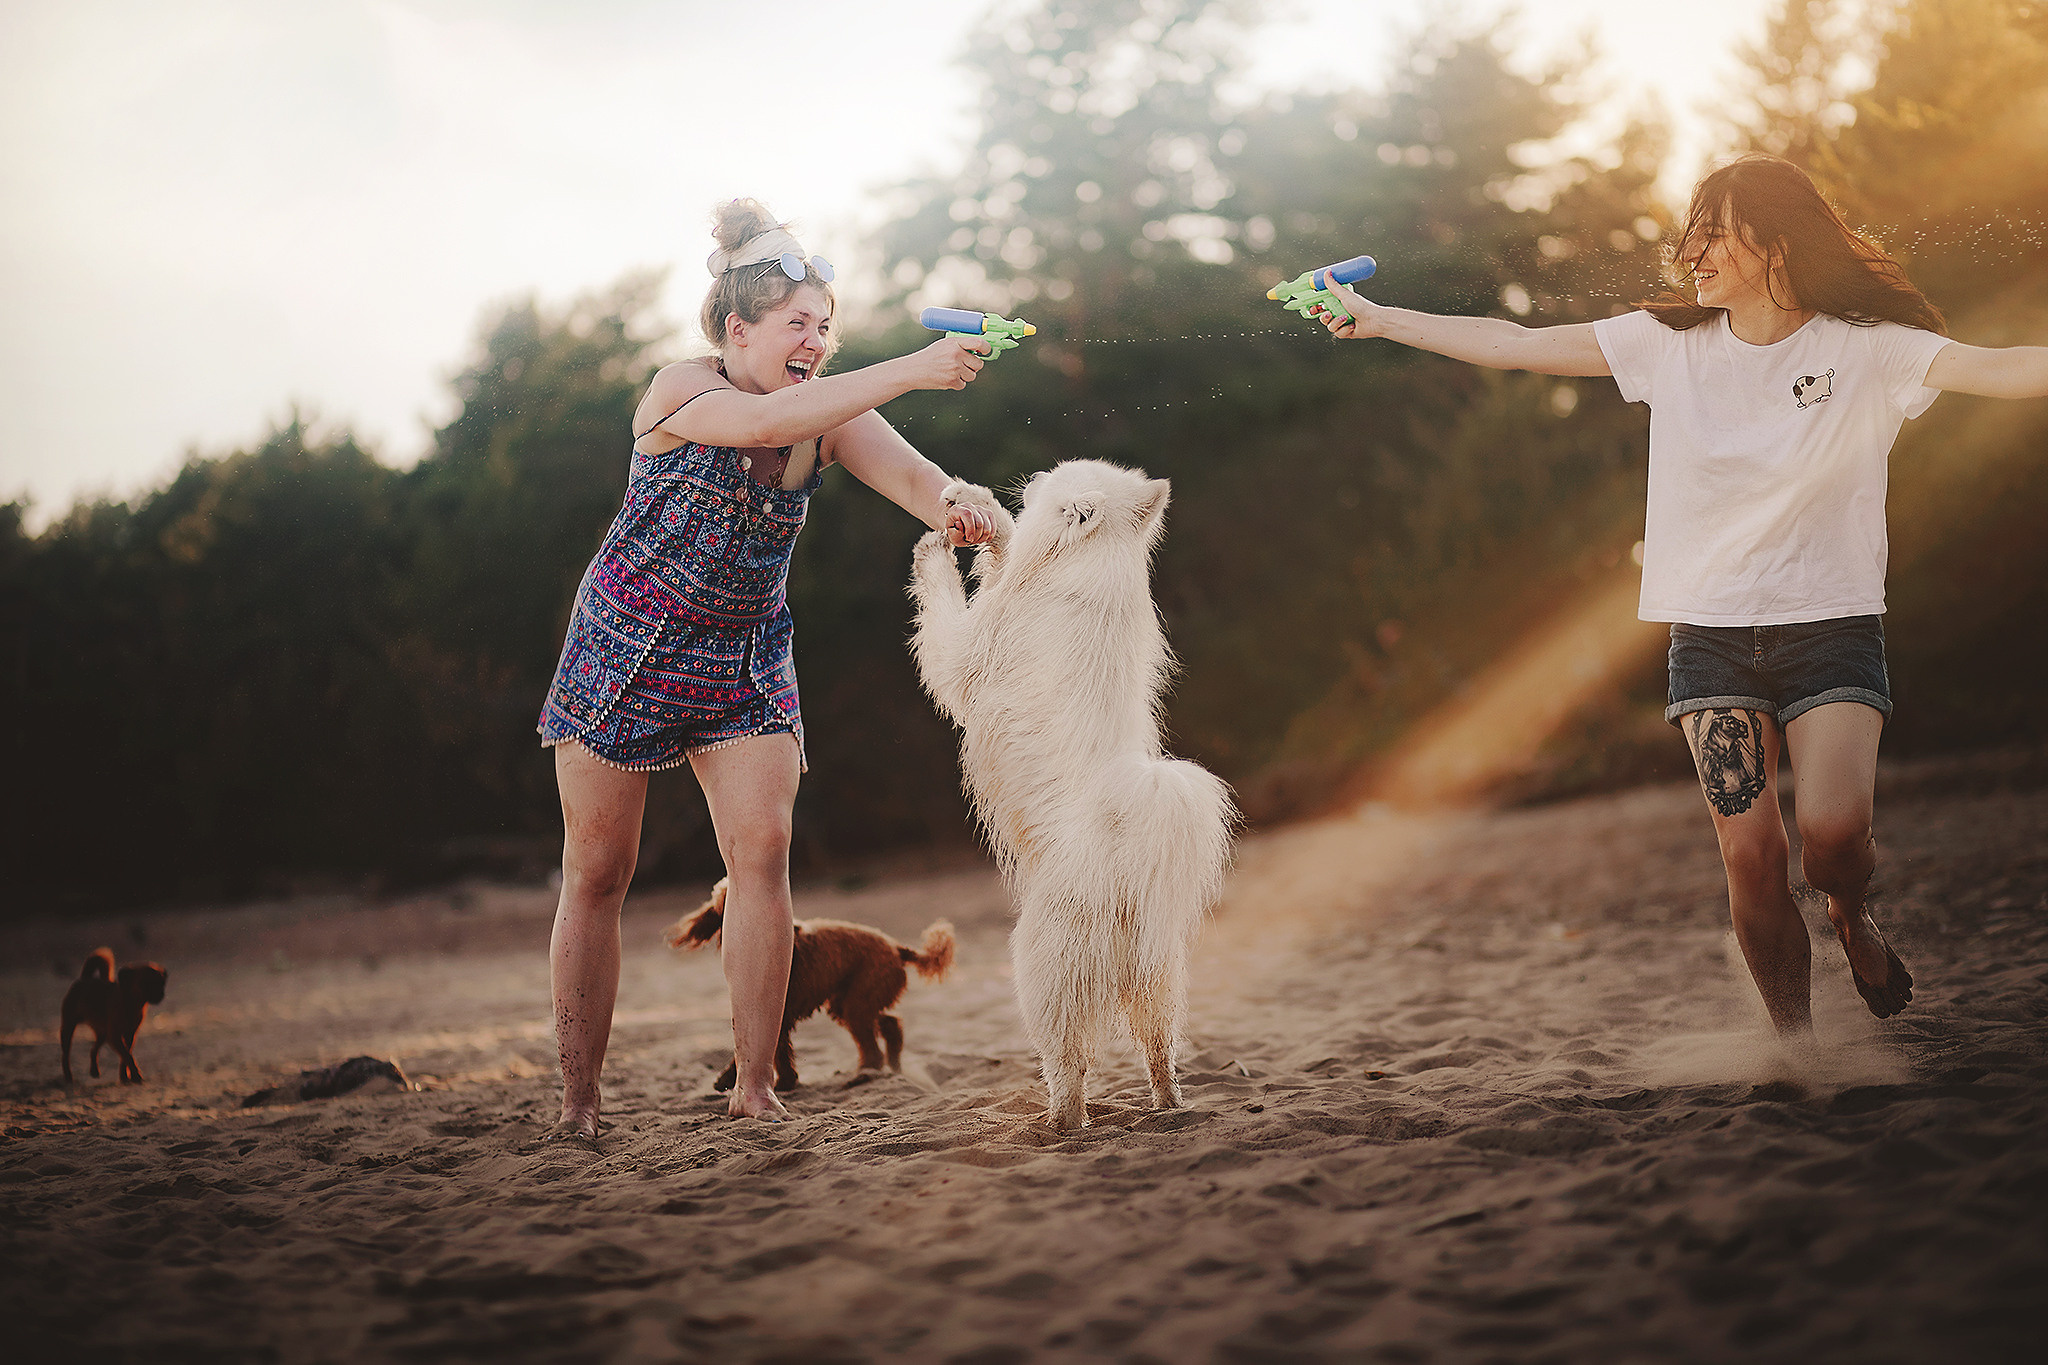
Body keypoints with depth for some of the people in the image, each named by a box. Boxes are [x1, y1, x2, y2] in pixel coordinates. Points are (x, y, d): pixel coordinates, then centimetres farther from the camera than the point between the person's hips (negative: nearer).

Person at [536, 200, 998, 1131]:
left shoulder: (831, 415, -7)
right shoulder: (681, 392, -20)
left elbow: (905, 472, -25)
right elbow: (765, 422, -40)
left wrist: (950, 507, -49)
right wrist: (909, 373, -47)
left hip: (746, 661, 3)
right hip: (628, 650, -3)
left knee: (763, 853, -13)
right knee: (596, 875, 2)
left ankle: (754, 1087, -4)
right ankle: (577, 1101, 12)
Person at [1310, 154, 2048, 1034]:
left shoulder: (1864, 348, -4)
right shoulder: (1670, 343, 5)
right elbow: (1516, 346, 6)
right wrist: (1376, 319, 6)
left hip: (1832, 624, -2)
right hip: (1713, 632, 2)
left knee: (1834, 829, -19)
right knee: (1750, 852, -8)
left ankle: (1852, 916, 17)